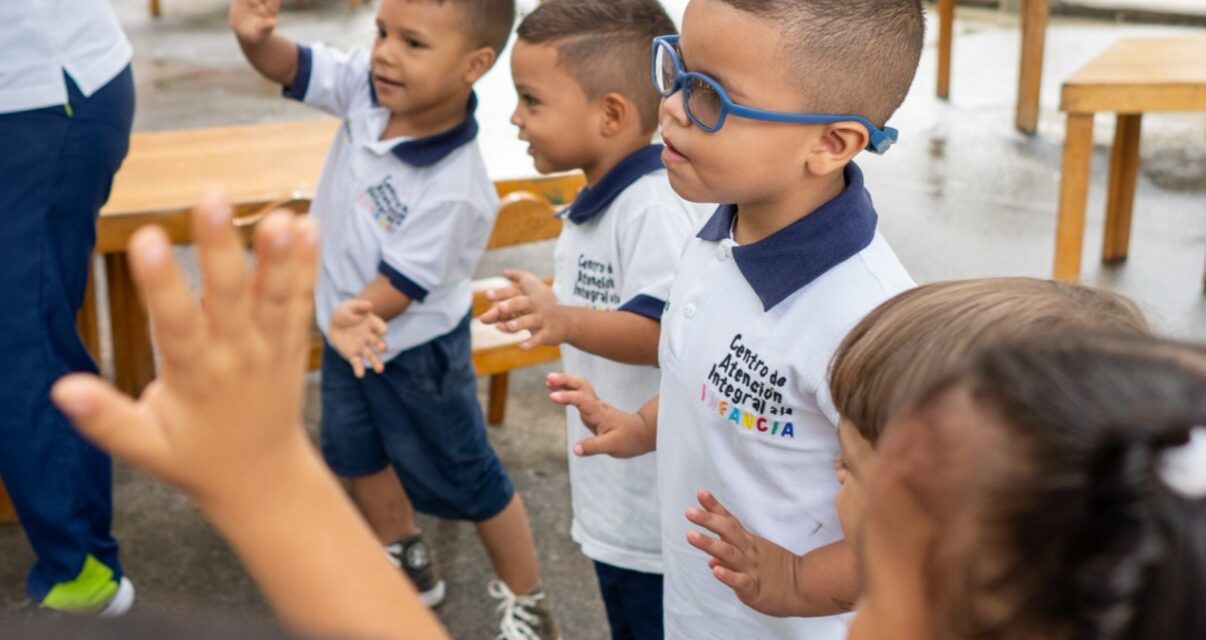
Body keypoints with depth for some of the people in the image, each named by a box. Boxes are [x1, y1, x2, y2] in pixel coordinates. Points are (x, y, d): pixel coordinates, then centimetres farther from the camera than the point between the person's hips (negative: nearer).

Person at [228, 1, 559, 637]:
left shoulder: (455, 190, -36)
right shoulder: (369, 85, -18)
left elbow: (401, 285, -31)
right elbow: (291, 68, -10)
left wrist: (354, 316, -53)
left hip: (415, 349, -8)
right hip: (349, 331, 8)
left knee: (465, 479, 9)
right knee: (355, 451, 25)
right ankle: (408, 568, 49)